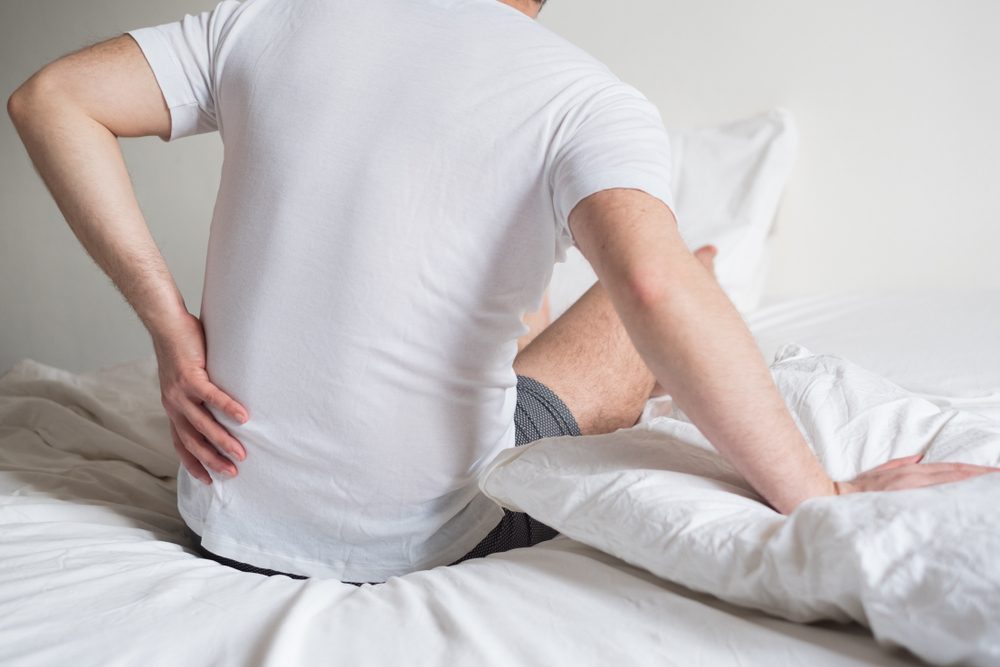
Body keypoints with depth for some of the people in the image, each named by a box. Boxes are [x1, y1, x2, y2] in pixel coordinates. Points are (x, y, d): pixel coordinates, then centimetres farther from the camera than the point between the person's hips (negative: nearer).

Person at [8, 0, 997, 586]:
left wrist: (170, 324, -5)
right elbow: (655, 289, -32)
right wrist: (821, 500, -24)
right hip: (424, 539, -4)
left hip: (230, 516, 5)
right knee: (642, 311, 20)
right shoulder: (589, 101, -15)